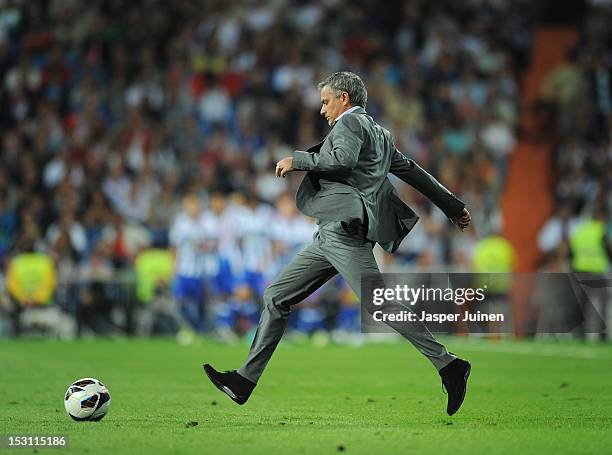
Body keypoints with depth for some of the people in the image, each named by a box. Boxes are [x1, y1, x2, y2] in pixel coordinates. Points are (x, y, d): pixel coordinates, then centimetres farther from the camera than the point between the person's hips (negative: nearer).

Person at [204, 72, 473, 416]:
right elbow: (411, 171, 29)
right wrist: (453, 206, 32)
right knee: (276, 296, 9)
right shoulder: (379, 135, 27)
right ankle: (245, 381, 9)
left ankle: (448, 365, -16)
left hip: (346, 229, -10)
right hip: (330, 236, 10)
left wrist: (298, 160, -8)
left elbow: (344, 159, -20)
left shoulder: (350, 122, -1)